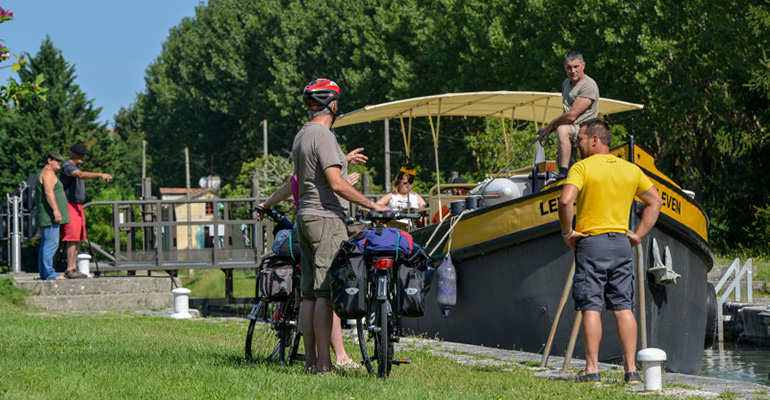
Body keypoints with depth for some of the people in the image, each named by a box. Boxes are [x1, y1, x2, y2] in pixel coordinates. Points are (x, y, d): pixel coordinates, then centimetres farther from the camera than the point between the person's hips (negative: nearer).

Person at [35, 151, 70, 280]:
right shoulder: (48, 173, -9)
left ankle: (44, 274, 10)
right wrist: (56, 210, -26)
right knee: (51, 244, -14)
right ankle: (49, 273, -18)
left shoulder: (43, 174, 24)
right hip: (50, 216, -11)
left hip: (45, 218, 11)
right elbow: (48, 192, -21)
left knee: (45, 245, 10)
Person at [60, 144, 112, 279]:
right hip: (70, 206, -10)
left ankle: (74, 268, 13)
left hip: (77, 207, 10)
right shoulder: (67, 166, -13)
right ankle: (69, 270, -12)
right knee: (73, 238, -12)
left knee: (79, 239, 9)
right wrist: (99, 174, -43)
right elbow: (82, 175, -31)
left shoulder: (74, 167, 20)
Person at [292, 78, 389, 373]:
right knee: (326, 293, -10)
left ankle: (311, 360, 8)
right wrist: (371, 205, -14)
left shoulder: (301, 136, 17)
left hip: (306, 217, 10)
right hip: (326, 219, -10)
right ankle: (325, 362, -13)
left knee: (309, 294, 7)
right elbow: (336, 184, -20)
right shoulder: (323, 136, -13)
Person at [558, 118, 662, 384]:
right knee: (623, 308, 6)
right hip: (621, 244, 5)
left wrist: (567, 232, -9)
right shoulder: (630, 169, 11)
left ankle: (592, 369, -7)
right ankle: (631, 369, 2)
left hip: (591, 242, -5)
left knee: (591, 308, -3)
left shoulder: (582, 167, -7)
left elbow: (566, 200, -21)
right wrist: (639, 235, 13)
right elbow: (655, 201, 15)